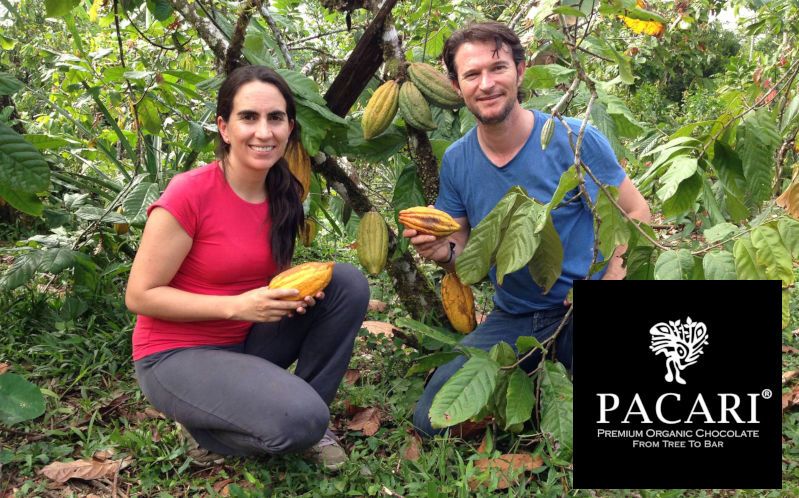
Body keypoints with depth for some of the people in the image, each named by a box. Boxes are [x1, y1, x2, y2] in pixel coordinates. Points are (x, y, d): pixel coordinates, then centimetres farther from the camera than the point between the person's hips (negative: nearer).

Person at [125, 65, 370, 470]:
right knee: (300, 420, -29)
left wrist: (295, 291, -10)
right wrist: (235, 306, -26)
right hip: (177, 356, -6)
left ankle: (310, 415, 1)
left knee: (348, 282, -11)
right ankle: (204, 428, 2)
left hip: (246, 343, 7)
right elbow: (140, 296, -17)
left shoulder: (284, 193, -1)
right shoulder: (189, 194, -21)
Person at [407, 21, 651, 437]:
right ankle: (529, 377, 19)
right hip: (512, 317, 4)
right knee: (431, 420, -3)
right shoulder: (455, 161, -2)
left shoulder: (576, 140, -14)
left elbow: (636, 214, -8)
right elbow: (465, 255, 6)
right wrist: (444, 252, -19)